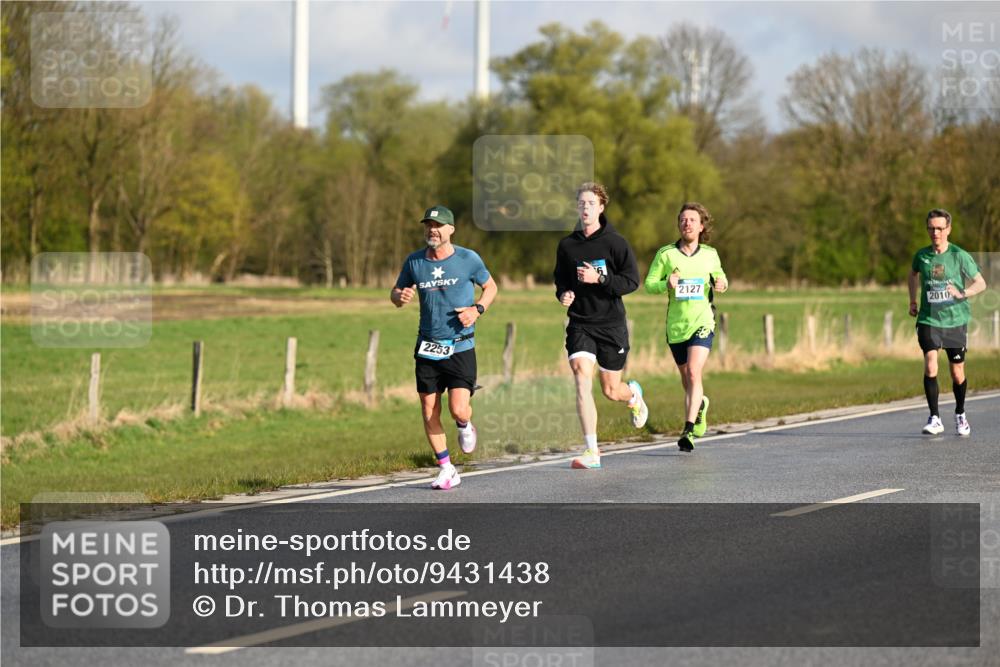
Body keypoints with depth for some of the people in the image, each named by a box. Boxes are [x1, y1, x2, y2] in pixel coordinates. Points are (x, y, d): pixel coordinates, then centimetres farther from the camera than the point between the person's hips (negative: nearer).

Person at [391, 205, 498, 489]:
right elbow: (395, 292, 15)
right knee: (429, 412, 1)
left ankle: (465, 427, 25)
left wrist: (477, 309, -8)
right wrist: (400, 297, -10)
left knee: (458, 410, -13)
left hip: (461, 347, -3)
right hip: (427, 348, 3)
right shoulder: (414, 262, 3)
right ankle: (446, 469, 14)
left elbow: (491, 287, 10)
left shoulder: (468, 259, -3)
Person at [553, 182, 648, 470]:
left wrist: (599, 279, -22)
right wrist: (563, 293, -2)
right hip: (580, 324, 2)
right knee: (582, 380, -16)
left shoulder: (615, 242, -5)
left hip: (611, 324, -2)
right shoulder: (567, 245, 5)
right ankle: (591, 451, -16)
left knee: (611, 390, 8)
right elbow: (561, 279, 20)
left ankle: (634, 394, 47)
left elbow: (632, 281, -9)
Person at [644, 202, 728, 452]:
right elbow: (649, 284, 0)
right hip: (676, 325, 2)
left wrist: (722, 284, -1)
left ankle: (689, 430, -23)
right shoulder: (666, 254, -1)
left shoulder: (710, 254, 4)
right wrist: (666, 284, -20)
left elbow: (720, 276, 22)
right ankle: (700, 405, 47)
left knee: (694, 372, -20)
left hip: (702, 322, -2)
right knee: (686, 378, 14)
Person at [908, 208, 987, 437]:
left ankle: (960, 415, 31)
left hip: (955, 320, -1)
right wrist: (913, 301, 18)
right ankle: (934, 419, -12)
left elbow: (981, 283, -2)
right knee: (930, 366, -18)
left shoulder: (960, 256, -7)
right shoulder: (921, 255, 1)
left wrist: (962, 294, -19)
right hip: (928, 320, 1)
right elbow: (913, 274, 25)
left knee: (957, 372, 6)